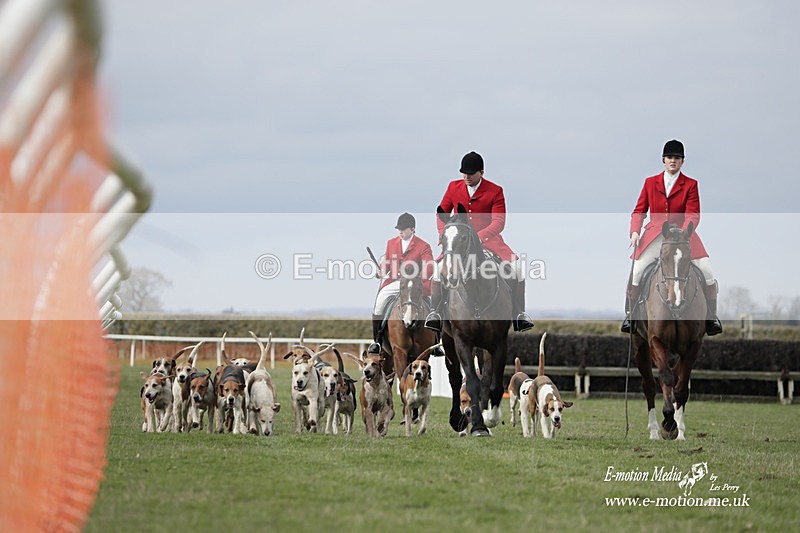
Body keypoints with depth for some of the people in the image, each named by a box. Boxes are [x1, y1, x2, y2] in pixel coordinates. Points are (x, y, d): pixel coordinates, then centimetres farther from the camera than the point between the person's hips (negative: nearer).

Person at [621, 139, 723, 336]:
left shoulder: (690, 185, 5)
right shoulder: (650, 182, 11)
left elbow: (693, 215, -4)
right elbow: (639, 211, 12)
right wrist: (635, 231, -6)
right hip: (654, 235, 1)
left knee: (707, 272, -16)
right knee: (636, 271, -19)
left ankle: (711, 318, 0)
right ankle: (629, 314, 0)